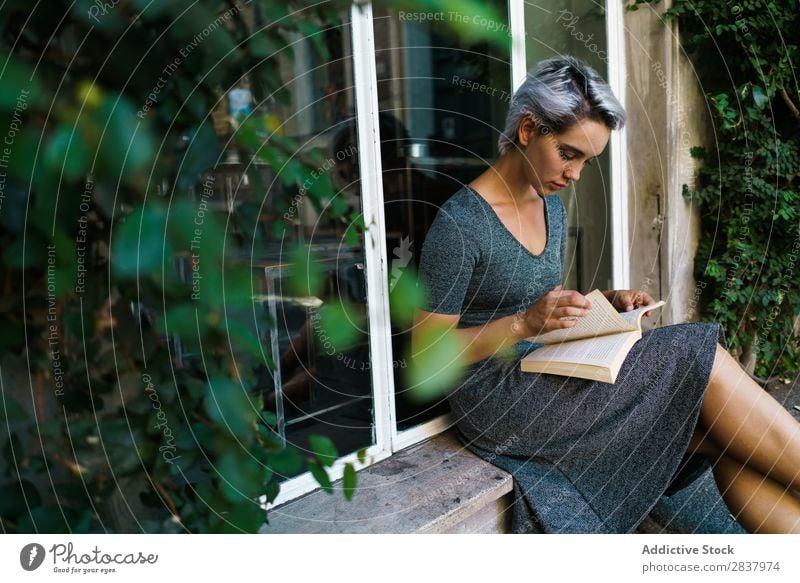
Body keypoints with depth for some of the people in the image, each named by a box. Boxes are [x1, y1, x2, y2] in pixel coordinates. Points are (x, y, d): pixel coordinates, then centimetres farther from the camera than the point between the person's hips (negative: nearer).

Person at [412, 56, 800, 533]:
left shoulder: (553, 207, 10)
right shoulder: (459, 224, -15)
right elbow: (426, 354, -13)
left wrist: (606, 301, 1)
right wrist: (523, 324, -26)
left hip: (549, 377, 7)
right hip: (499, 401, -7)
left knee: (725, 442, -14)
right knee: (697, 355, -18)